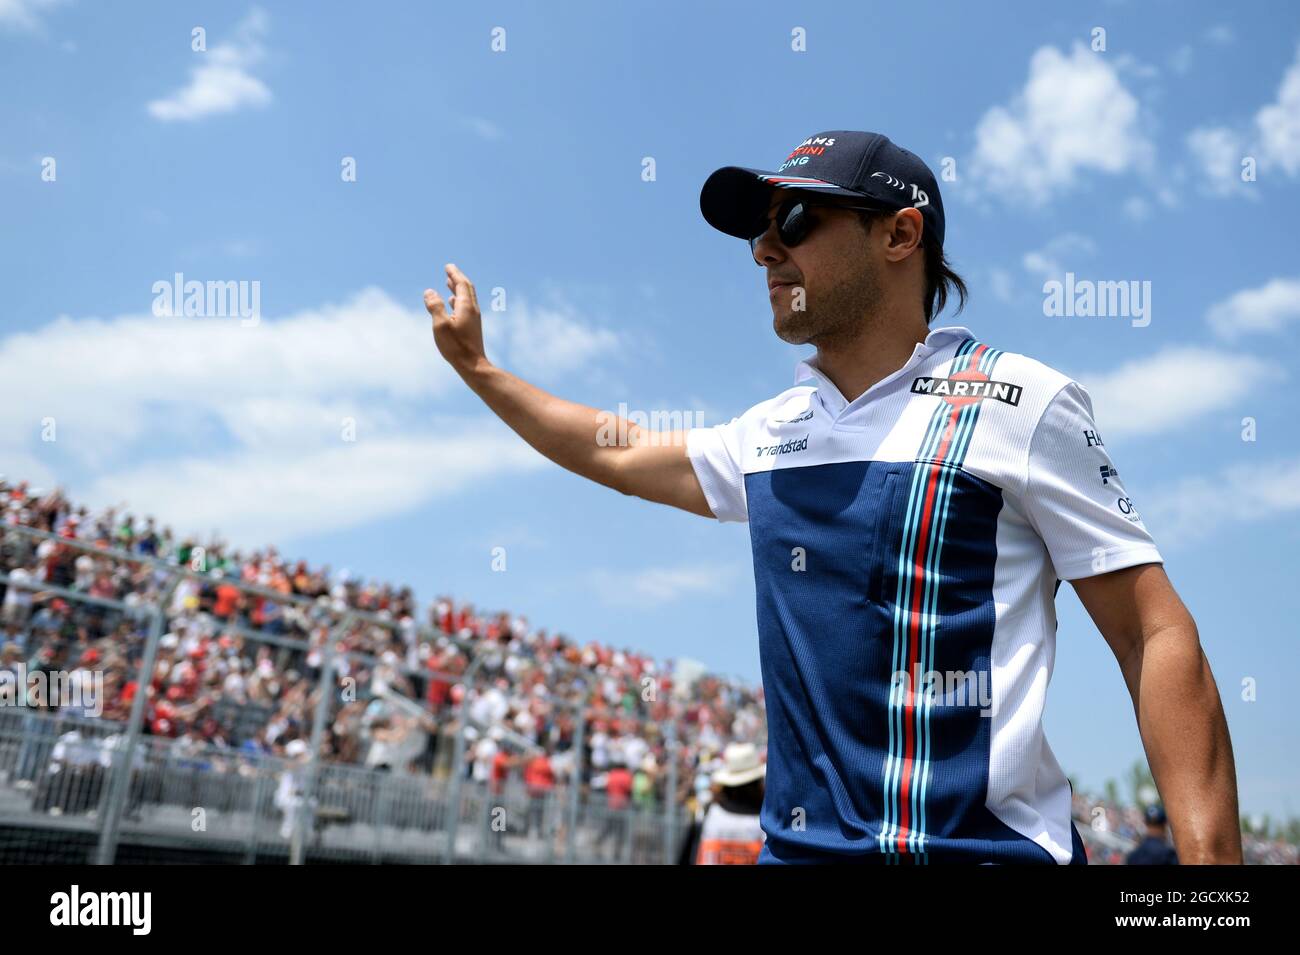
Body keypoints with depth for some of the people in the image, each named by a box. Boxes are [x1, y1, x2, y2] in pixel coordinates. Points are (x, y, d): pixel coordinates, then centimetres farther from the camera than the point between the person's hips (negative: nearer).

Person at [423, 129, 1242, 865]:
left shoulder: (1018, 402, -8)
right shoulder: (773, 431, 10)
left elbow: (1157, 638, -10)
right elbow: (623, 454, 25)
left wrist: (1211, 855, -18)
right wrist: (477, 368, 27)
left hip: (984, 841, -5)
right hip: (798, 840, 6)